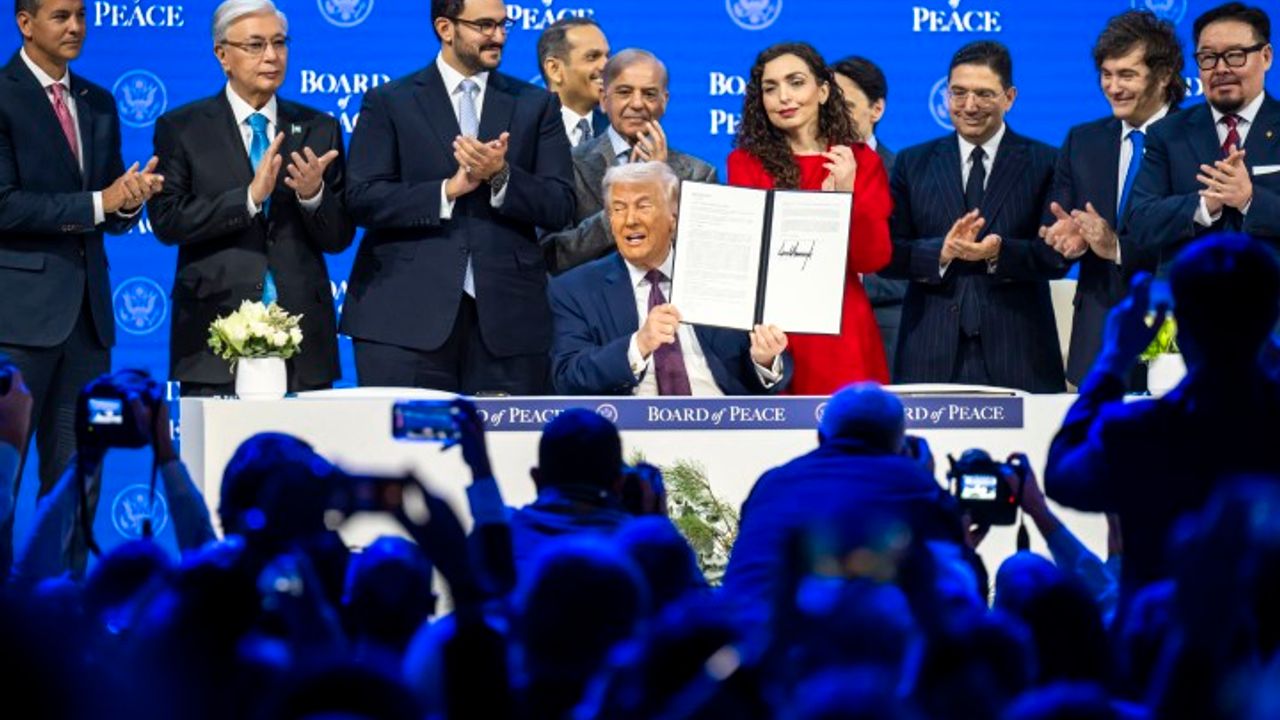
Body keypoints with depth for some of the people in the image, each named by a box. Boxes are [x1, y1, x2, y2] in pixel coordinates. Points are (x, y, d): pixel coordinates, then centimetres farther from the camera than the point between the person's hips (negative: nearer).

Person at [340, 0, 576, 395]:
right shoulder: (388, 103, 8)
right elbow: (363, 199, -2)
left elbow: (560, 208, 6)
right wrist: (448, 190, -13)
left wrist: (501, 175, -11)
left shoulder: (536, 106, 14)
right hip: (408, 317, -2)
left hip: (505, 317, 2)